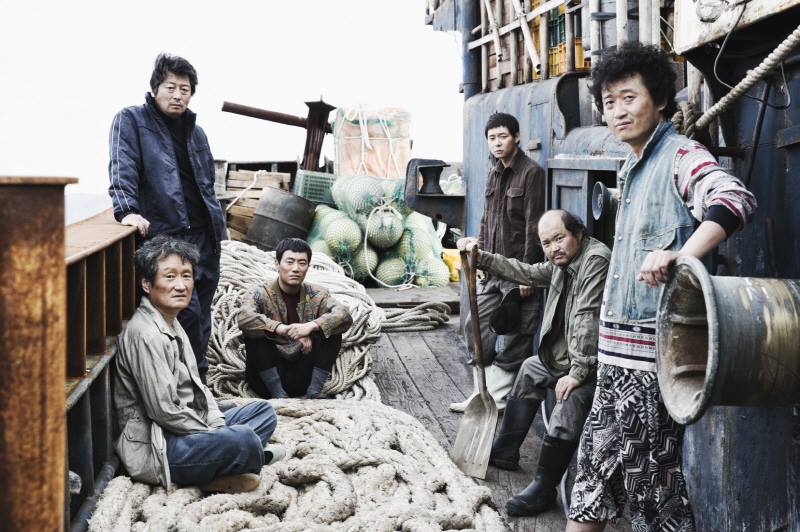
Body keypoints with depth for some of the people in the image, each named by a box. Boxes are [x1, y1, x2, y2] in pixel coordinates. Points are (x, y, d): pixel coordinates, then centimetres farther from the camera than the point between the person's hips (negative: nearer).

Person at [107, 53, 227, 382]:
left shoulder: (195, 131, 21)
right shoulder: (131, 120, 2)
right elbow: (122, 168, -11)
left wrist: (220, 225, 23)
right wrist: (127, 210, -25)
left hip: (204, 236, 7)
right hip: (165, 236, -7)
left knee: (202, 316, 10)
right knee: (188, 312, -15)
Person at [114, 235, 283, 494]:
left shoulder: (172, 324, 13)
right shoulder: (146, 335, -21)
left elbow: (195, 385, 17)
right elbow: (163, 411, -23)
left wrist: (217, 421, 1)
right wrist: (215, 434, -12)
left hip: (188, 429, 11)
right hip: (153, 447, -11)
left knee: (264, 411, 12)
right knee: (244, 439, -32)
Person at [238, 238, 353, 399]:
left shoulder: (316, 295, 2)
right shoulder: (263, 294, -5)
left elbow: (345, 316, -15)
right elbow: (244, 318, -27)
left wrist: (312, 325, -31)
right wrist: (282, 329, -36)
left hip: (304, 375, 2)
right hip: (268, 376, -2)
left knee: (329, 329, -14)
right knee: (254, 333, -25)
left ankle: (314, 392, -14)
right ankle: (278, 395, -21)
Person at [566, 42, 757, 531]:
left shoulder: (681, 156, -10)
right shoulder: (632, 169, 17)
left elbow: (736, 200, -29)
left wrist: (678, 255, -44)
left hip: (653, 351, -8)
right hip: (618, 352, 9)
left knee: (652, 473, 0)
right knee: (597, 465, 16)